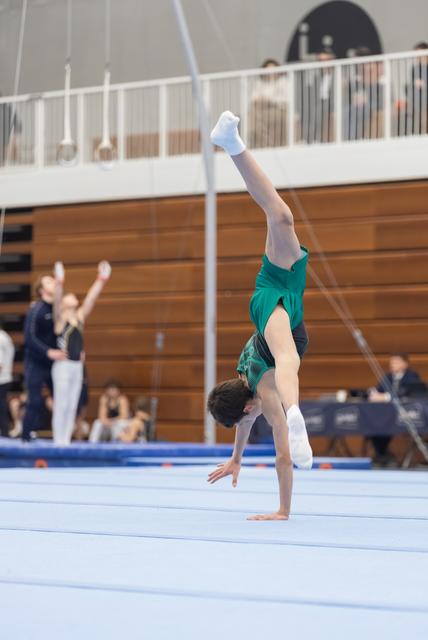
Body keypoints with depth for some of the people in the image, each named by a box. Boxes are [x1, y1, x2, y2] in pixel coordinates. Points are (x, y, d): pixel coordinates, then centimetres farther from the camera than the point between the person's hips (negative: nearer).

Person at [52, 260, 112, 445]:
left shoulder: (80, 316, 13)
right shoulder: (60, 318, -2)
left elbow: (91, 298, 11)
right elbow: (56, 300, -19)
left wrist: (102, 279, 5)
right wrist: (59, 281, -33)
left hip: (77, 367, 6)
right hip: (63, 366, -6)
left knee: (72, 407, 6)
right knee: (61, 407, -4)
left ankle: (66, 441, 9)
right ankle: (59, 442, -2)